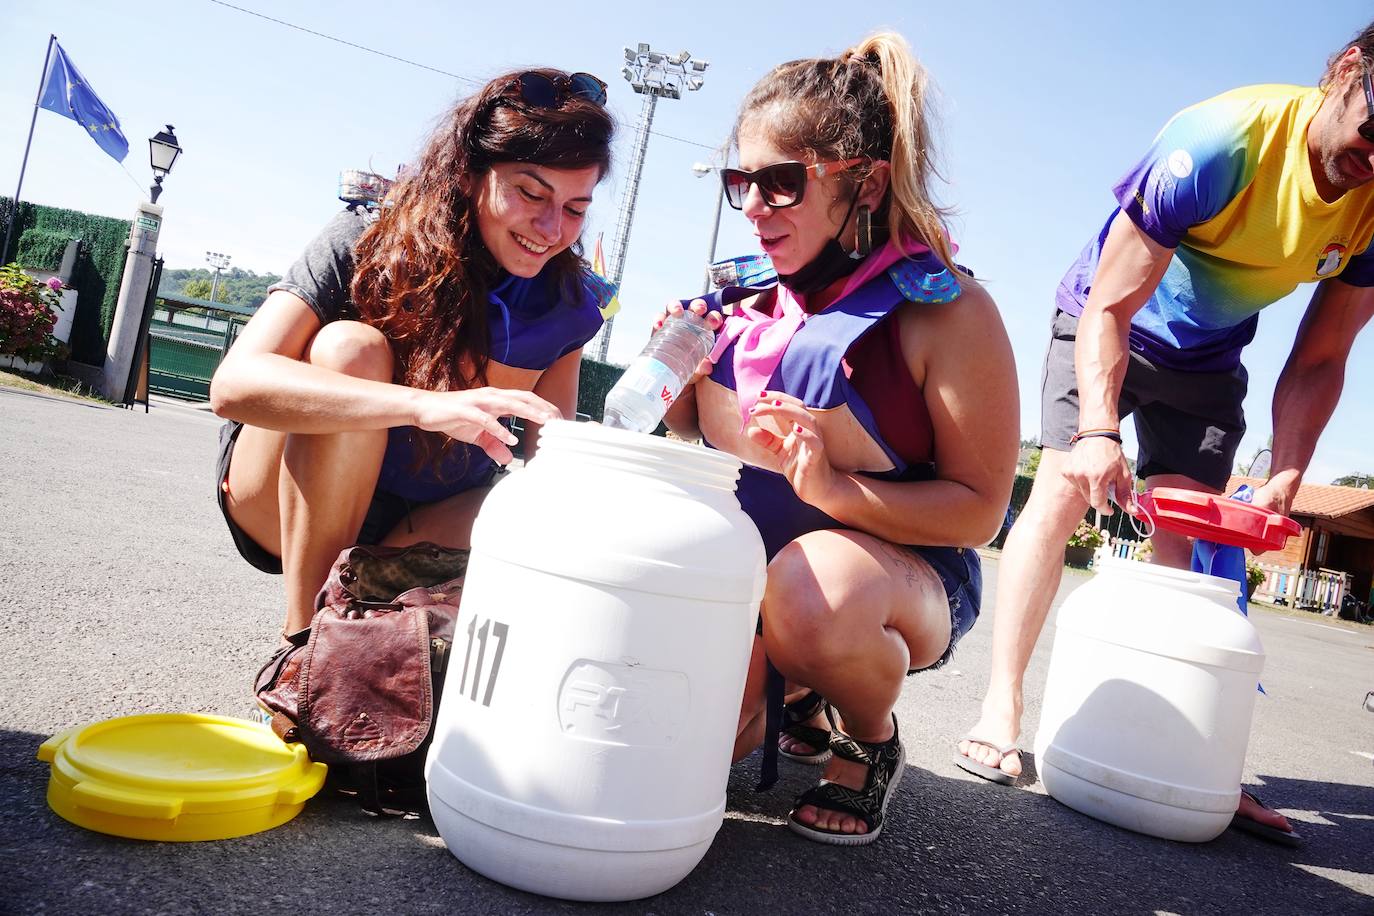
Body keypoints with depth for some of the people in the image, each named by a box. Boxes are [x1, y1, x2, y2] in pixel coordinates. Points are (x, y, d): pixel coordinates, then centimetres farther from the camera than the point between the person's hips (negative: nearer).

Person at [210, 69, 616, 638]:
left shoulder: (565, 303, -7)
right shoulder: (364, 247, -18)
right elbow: (234, 384, -32)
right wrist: (425, 406, -46)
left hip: (423, 523, 3)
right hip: (281, 506, -2)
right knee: (351, 347, -31)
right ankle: (306, 641, -20)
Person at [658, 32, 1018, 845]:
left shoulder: (946, 311, -15)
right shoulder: (751, 303, -1)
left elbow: (979, 510, -15)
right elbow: (700, 441, 11)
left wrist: (832, 488, -29)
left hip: (906, 576, -5)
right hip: (742, 567, 5)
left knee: (812, 586, -38)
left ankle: (870, 740, -3)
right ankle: (793, 698, 24)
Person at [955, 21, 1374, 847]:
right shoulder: (1221, 142, -31)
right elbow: (1109, 308, -29)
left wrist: (1286, 478, -20)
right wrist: (1098, 430, -42)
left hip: (1206, 360, 4)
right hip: (1106, 324, -4)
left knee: (1188, 538, -6)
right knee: (1063, 488, -19)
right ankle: (1003, 704, -16)